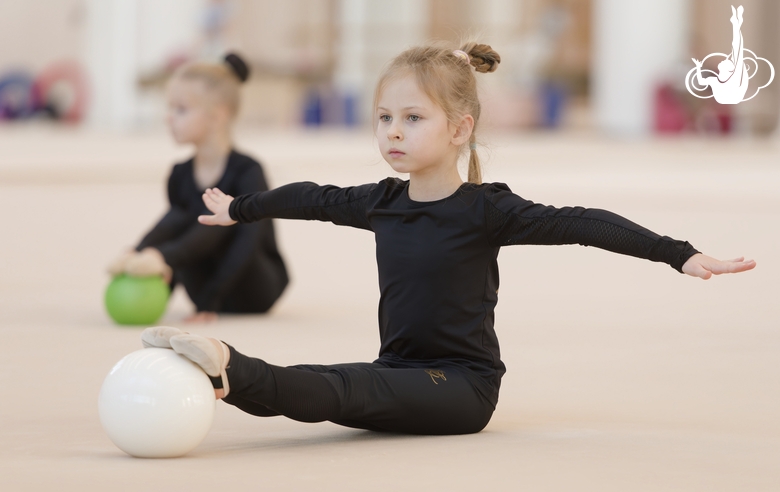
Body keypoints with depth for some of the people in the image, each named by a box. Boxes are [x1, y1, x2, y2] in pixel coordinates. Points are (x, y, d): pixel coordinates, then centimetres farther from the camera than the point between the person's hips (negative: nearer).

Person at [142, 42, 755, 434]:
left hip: (462, 385, -7)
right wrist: (239, 209, 43)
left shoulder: (485, 209, -9)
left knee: (343, 391, -33)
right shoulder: (381, 203, 10)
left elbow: (578, 224, -15)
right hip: (401, 373, 7)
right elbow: (313, 198, 26)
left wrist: (681, 254, -22)